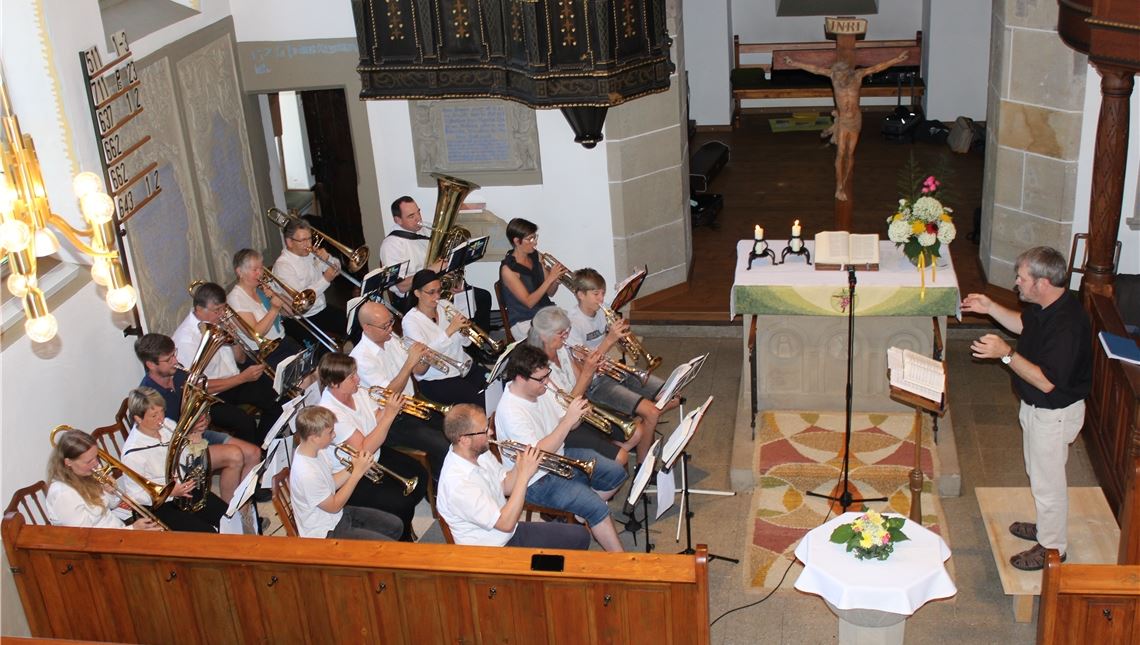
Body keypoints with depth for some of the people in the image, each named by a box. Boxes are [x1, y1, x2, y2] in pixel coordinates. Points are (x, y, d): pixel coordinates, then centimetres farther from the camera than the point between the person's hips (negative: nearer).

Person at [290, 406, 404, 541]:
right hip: (326, 534, -9)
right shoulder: (307, 474, -33)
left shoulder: (313, 451, -5)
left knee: (396, 526, 12)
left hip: (338, 516, 9)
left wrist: (352, 469, -8)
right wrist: (357, 472, -19)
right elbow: (334, 506, -21)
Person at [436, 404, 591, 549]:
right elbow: (506, 524, -29)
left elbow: (505, 487, 8)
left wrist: (520, 466, -12)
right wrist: (524, 475, -28)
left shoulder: (479, 452, -5)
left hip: (510, 533, 8)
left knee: (580, 536, 3)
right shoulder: (458, 484, -31)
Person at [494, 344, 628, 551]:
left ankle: (581, 513, 19)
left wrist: (577, 415, -18)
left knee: (616, 474, 6)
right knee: (596, 508, -19)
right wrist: (568, 419, -33)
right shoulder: (510, 411, -29)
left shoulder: (540, 389, -4)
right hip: (537, 479, -9)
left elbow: (567, 427, 6)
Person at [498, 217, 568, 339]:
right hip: (523, 322, -6)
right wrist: (550, 278, -22)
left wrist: (557, 278, -11)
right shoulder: (508, 269, -13)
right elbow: (529, 302, -18)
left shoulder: (535, 257, 5)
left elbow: (549, 292, 10)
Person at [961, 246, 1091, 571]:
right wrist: (990, 308, 4)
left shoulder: (1067, 323, -35)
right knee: (1039, 473, 26)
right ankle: (1046, 526, 47)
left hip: (1054, 413, -9)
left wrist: (1006, 354, -35)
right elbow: (1024, 324, 17)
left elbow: (1047, 381, -34)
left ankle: (1052, 547, 28)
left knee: (1048, 481, 9)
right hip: (1035, 406, 9)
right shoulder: (1044, 306, -6)